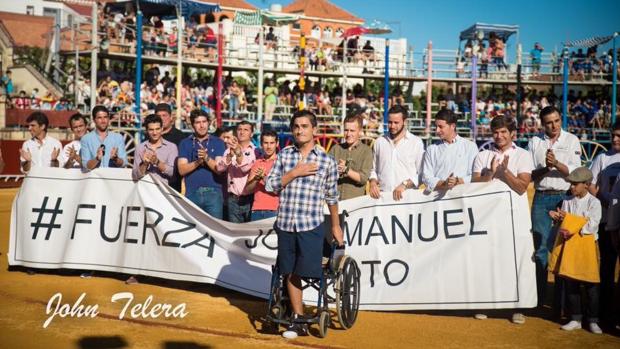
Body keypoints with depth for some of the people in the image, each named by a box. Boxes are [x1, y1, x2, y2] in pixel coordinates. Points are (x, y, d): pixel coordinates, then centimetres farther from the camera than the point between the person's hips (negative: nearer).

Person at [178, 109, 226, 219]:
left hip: (213, 192, -1)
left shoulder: (218, 143, 9)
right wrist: (197, 162, -13)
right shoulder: (185, 143, 13)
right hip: (192, 193, 1)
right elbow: (182, 170, 3)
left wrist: (206, 157, -17)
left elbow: (219, 169, -2)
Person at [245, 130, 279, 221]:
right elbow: (247, 190, 8)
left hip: (274, 211, -4)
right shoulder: (256, 163, 14)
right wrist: (256, 178, -9)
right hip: (256, 211, 4)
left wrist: (263, 177, -20)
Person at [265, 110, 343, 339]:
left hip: (311, 226, -3)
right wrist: (294, 173, -7)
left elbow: (332, 197, 9)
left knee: (307, 272, -5)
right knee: (290, 274, 8)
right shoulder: (284, 155, 8)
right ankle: (298, 321, 19)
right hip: (285, 224, 3)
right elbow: (270, 185, 4)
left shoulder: (327, 161, 1)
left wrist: (336, 226, 13)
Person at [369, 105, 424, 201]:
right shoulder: (379, 142, 14)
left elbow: (421, 173, -2)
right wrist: (373, 182, 2)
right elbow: (374, 169, 21)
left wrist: (404, 185, -13)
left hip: (406, 196, -2)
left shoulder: (416, 142, 3)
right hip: (382, 196, 2)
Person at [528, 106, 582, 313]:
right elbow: (530, 174, 5)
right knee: (541, 247, 3)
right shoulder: (535, 142, 9)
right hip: (541, 198, 1)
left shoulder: (572, 140, 5)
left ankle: (561, 298, 9)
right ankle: (539, 296, 11)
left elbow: (575, 172, -3)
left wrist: (557, 164, -19)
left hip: (564, 197, -1)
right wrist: (545, 168, -13)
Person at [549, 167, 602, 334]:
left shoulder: (594, 202, -5)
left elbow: (591, 225, -14)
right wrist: (558, 217, -14)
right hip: (570, 245, 4)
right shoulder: (567, 201, 8)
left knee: (590, 285, 2)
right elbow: (563, 223, 8)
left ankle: (593, 320, 13)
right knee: (571, 284, 6)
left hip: (587, 245, -4)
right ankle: (576, 319, 16)